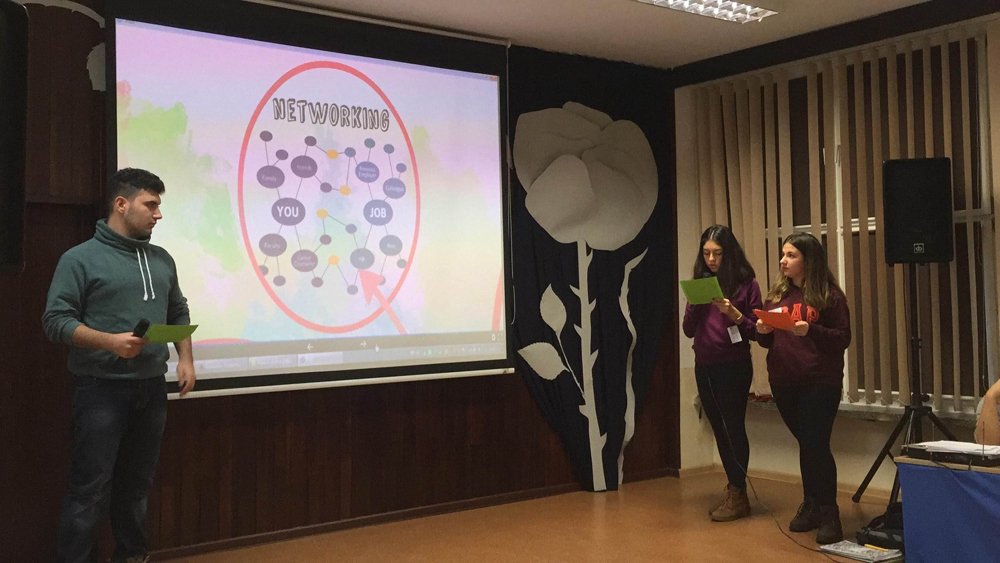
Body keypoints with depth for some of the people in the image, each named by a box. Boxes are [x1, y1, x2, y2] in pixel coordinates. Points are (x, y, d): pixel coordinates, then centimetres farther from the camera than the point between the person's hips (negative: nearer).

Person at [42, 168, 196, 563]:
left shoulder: (162, 260, 13)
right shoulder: (80, 258, -6)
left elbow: (178, 314, 19)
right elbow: (55, 320, -10)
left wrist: (185, 358, 5)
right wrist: (110, 341, -22)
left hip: (151, 388, 6)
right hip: (101, 389, -5)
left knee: (137, 485, 14)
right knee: (90, 489, -3)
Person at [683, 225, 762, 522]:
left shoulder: (746, 283, -4)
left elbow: (757, 331, -5)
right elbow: (688, 330, 8)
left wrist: (734, 314, -21)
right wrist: (693, 303, -9)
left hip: (735, 367, -5)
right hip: (704, 368, 5)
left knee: (734, 427, -3)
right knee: (720, 430, 11)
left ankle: (738, 495, 8)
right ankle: (733, 489, 23)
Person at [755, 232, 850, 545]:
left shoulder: (829, 295, -5)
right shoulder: (777, 294, 10)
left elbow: (844, 338, -9)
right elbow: (768, 341, 15)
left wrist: (811, 331, -24)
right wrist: (762, 331, -8)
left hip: (820, 383, -5)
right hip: (784, 382, 5)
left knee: (816, 445, -7)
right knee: (806, 444, 14)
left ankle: (829, 514, 6)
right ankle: (811, 505, 26)